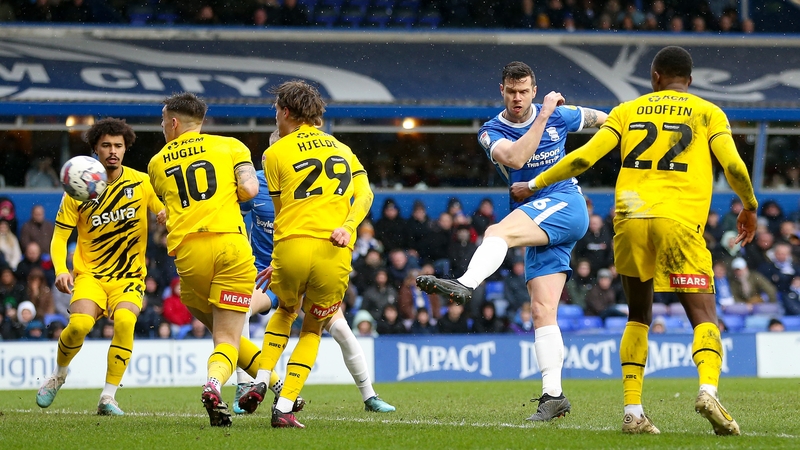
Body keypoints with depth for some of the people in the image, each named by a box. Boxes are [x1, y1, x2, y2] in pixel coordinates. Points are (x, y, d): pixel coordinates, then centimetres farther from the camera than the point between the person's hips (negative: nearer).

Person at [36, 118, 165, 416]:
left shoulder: (141, 182, 0)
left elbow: (165, 213, 3)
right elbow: (60, 236, 0)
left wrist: (167, 215, -23)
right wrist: (60, 270, -18)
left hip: (129, 275, 0)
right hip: (89, 273, 0)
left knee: (124, 321, -30)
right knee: (79, 325, -26)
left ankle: (108, 398, -19)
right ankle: (59, 374, 8)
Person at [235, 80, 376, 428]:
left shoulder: (276, 153, 10)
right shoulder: (342, 149, 22)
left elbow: (280, 214, 14)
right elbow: (364, 194, 4)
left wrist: (277, 263, 25)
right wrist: (347, 226, -10)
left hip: (292, 245, -1)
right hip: (335, 253, 1)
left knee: (285, 311, 30)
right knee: (312, 329, 19)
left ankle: (260, 383, 14)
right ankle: (284, 408, 4)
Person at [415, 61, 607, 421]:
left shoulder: (558, 116, 7)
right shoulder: (492, 132, 6)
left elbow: (598, 118, 27)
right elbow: (515, 159, -15)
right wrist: (543, 117, -16)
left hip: (564, 205, -4)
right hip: (537, 226, 4)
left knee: (497, 232, -31)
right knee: (542, 310, -5)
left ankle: (464, 285, -57)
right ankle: (553, 395, -6)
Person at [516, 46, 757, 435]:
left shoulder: (628, 111, 16)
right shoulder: (708, 113, 11)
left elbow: (584, 157, 8)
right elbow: (733, 166, 0)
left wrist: (534, 185, 19)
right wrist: (749, 208, 19)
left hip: (630, 219, 2)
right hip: (679, 221, -2)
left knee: (639, 315, 18)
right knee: (704, 316, -2)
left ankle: (632, 411, 9)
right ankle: (708, 389, -30)